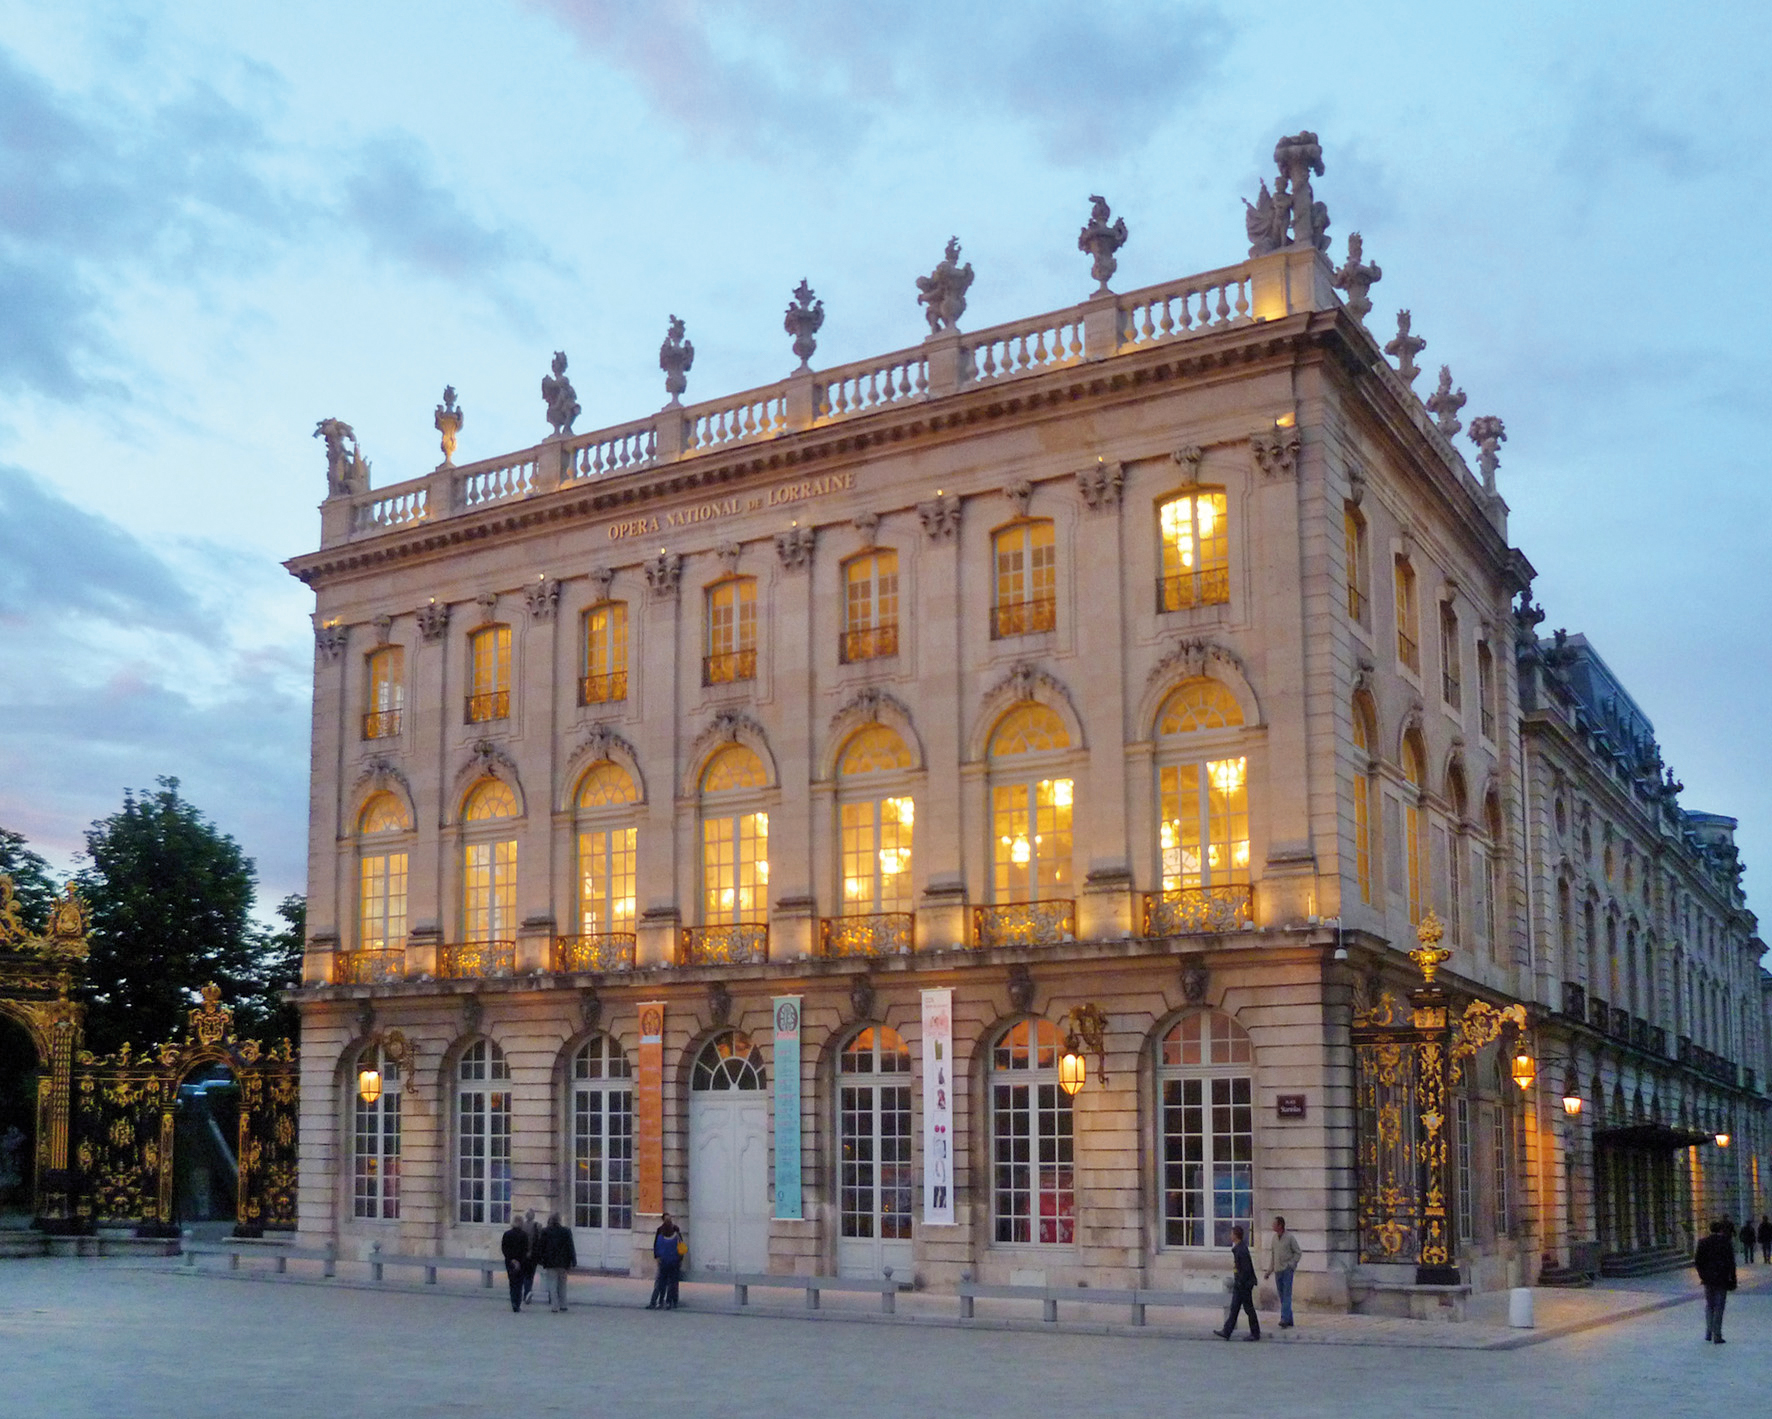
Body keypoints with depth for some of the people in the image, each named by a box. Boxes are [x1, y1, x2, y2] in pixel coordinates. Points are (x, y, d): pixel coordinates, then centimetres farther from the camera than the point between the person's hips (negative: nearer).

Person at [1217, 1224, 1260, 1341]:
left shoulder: (1241, 1250, -22)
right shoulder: (1237, 1248, 9)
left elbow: (1246, 1269, -24)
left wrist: (1240, 1283, -19)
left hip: (1244, 1284, -10)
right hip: (1239, 1284, 10)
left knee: (1248, 1308, 2)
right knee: (1234, 1308, 8)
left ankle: (1255, 1334, 13)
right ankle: (1226, 1332, 9)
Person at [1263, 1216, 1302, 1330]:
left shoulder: (1290, 1237, -7)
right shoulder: (1274, 1238, 10)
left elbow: (1298, 1253, -2)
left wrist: (1291, 1265, -13)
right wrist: (1269, 1270, 15)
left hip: (1287, 1270, -6)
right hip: (1278, 1270, 6)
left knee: (1287, 1295, -12)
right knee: (1282, 1296, 6)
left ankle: (1284, 1319, -20)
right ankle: (1289, 1321, 12)